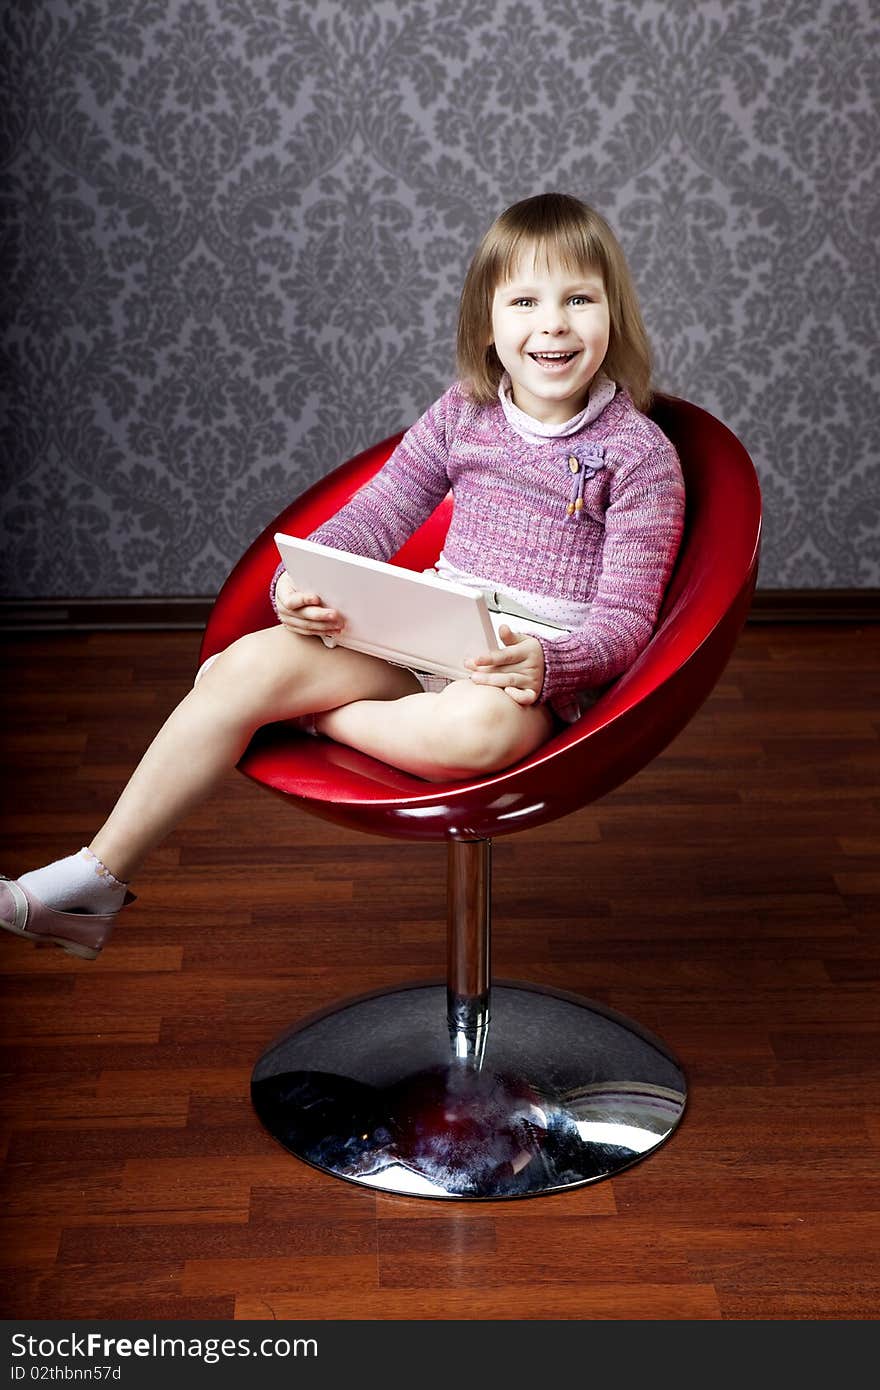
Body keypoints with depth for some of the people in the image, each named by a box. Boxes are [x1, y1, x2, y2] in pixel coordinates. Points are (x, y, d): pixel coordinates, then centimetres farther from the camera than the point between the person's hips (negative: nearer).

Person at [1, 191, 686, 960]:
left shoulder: (639, 453, -4)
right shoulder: (463, 413, 9)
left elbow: (625, 618, -7)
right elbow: (375, 514, 11)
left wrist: (547, 662, -28)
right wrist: (302, 579, -9)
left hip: (539, 669, -4)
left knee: (480, 726, -42)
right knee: (255, 659, -20)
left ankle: (302, 710, -12)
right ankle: (97, 876, -15)